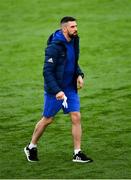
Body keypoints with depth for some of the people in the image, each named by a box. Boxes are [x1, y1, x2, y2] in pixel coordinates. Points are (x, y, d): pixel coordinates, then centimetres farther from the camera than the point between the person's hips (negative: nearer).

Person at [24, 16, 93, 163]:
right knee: (47, 120, 7)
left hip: (70, 87, 6)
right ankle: (31, 147, 28)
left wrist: (79, 74, 0)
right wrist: (57, 91, -28)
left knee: (76, 117, -2)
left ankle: (77, 153, 4)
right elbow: (47, 72, -22)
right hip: (55, 89, -6)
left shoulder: (74, 41, 1)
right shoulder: (54, 47, -22)